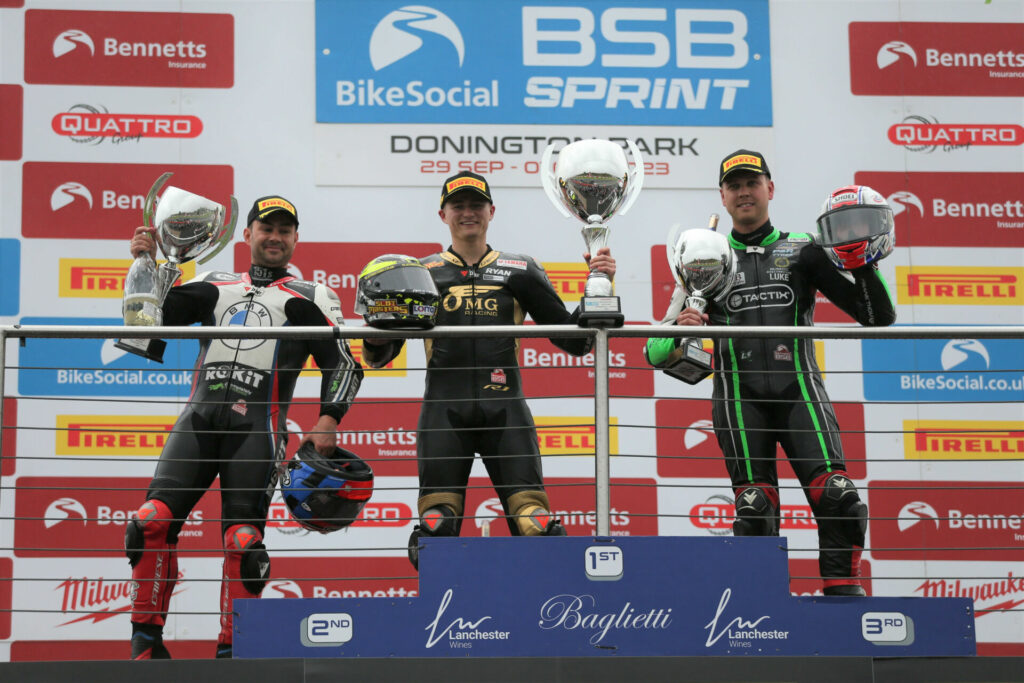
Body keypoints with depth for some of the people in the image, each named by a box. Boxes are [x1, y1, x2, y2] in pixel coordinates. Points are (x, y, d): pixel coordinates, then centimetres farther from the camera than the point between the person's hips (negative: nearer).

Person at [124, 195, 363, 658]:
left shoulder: (310, 299, 15)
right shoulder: (214, 285, 23)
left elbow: (343, 364, 8)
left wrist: (328, 419, -6)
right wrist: (145, 265, 4)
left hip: (257, 425, -2)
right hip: (199, 416, 2)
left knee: (243, 539, -10)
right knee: (152, 520, -11)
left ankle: (232, 650, 2)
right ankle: (145, 640, -1)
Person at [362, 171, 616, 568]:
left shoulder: (520, 271, 16)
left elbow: (575, 340, 15)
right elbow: (380, 355, 12)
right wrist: (376, 337, -10)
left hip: (504, 410, 0)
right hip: (443, 411, 0)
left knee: (536, 524, -9)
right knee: (436, 527, -5)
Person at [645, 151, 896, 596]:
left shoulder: (804, 252, 16)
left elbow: (879, 318, 13)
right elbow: (656, 353, 11)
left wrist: (866, 266, -3)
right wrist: (678, 329, -11)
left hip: (798, 389, 0)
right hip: (739, 396, 0)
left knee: (838, 498, -15)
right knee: (755, 510, -7)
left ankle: (843, 592, -4)